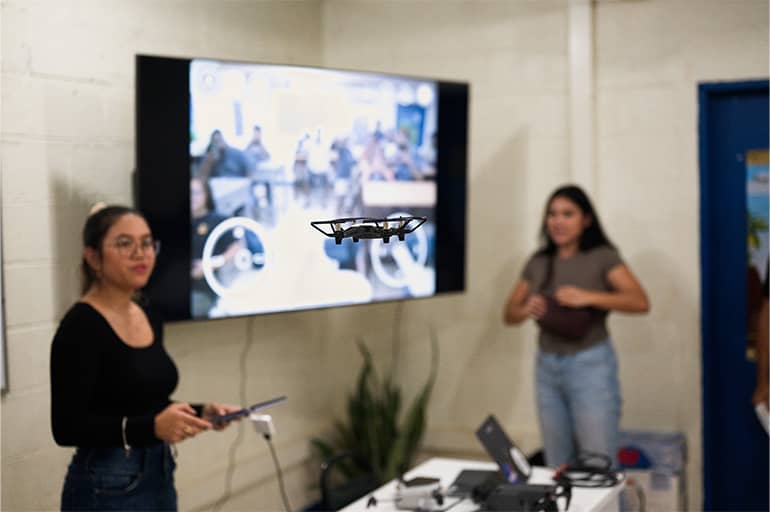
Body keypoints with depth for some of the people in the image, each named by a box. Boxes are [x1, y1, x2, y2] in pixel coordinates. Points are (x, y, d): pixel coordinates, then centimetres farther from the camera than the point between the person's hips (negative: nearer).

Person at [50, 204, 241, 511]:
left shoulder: (150, 319, 10)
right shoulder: (80, 326, -16)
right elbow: (67, 426, -20)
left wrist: (198, 413, 1)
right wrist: (152, 427, -30)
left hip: (159, 481, 9)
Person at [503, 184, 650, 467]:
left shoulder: (602, 257, -4)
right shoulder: (538, 262, 9)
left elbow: (641, 302, -15)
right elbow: (509, 314, 13)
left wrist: (588, 297, -25)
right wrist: (526, 309, -9)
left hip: (591, 365, -4)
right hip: (547, 367, 5)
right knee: (557, 467, 7)